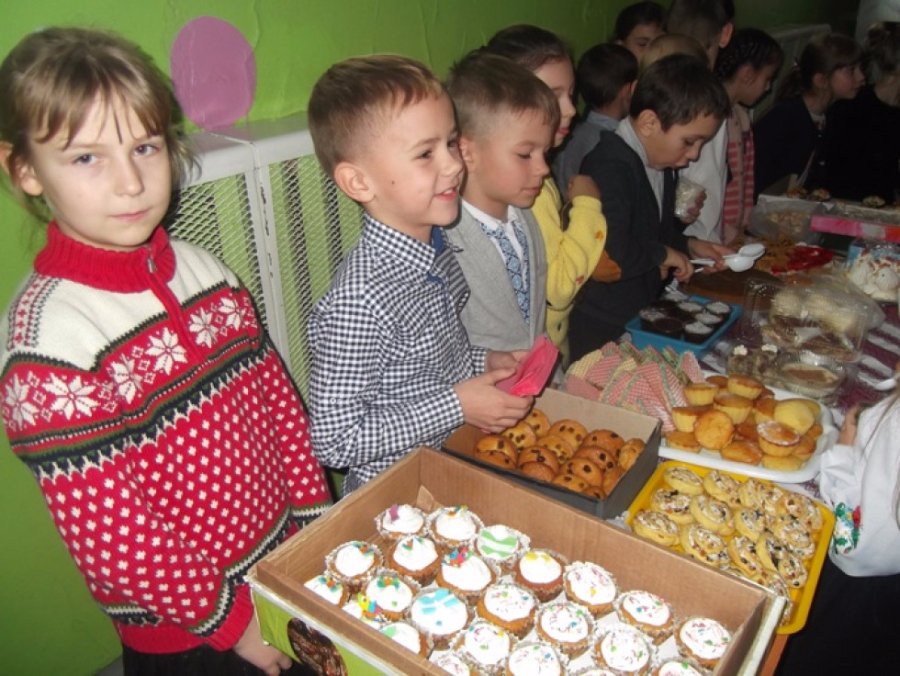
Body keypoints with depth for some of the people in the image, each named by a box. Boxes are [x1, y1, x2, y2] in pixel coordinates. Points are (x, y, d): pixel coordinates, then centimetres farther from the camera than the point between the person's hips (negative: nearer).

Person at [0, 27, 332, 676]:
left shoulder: (204, 270, -5)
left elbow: (279, 400, 1)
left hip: (290, 561, 6)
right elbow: (107, 533, -22)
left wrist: (318, 526, 2)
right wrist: (230, 617, -13)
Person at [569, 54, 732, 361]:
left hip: (643, 318, 9)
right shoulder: (611, 167, -24)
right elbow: (611, 257, -36)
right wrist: (662, 254, -17)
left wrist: (688, 246, 10)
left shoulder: (660, 163, 10)